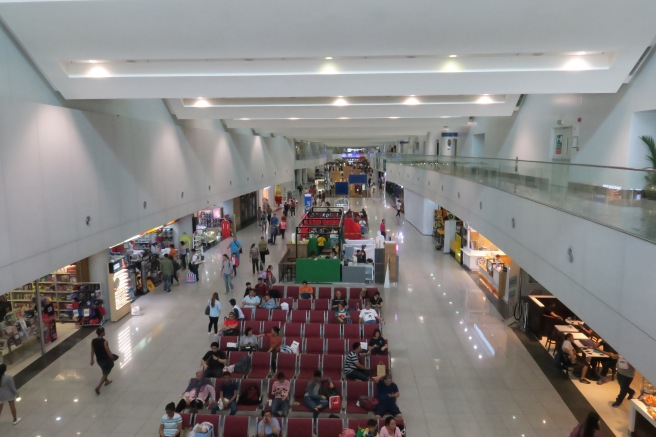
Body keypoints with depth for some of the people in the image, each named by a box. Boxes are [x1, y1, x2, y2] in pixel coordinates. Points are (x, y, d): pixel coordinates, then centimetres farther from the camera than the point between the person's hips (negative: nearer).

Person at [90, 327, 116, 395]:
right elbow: (108, 352, -20)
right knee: (105, 374, 13)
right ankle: (98, 387, 10)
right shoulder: (104, 342, -29)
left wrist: (92, 360, 13)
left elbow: (92, 351, 1)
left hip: (99, 360, 6)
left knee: (105, 372, 31)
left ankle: (106, 381, 51)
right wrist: (112, 357, -2)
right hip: (106, 360, -6)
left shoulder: (93, 341, -10)